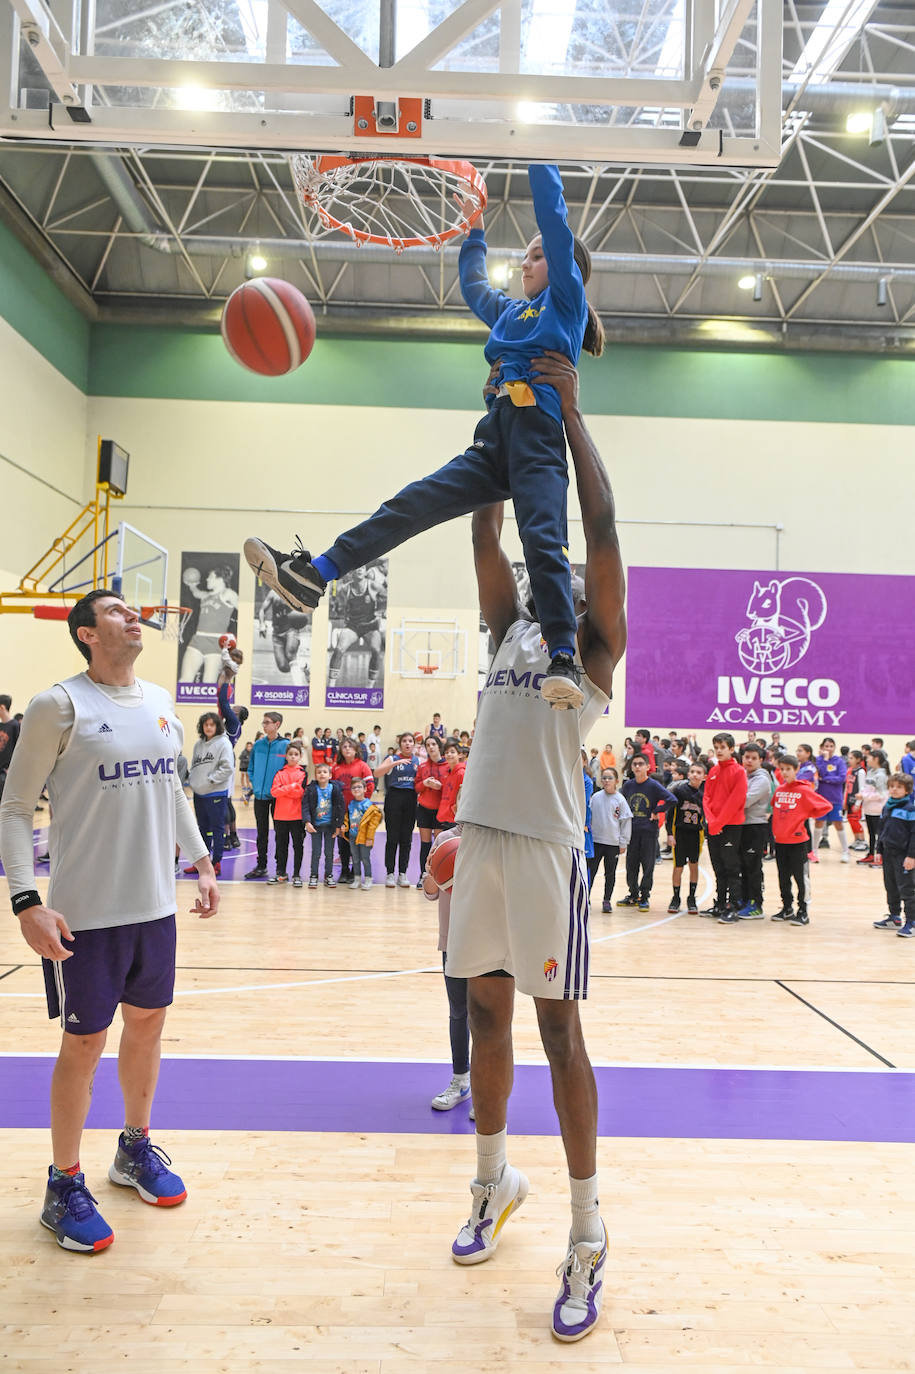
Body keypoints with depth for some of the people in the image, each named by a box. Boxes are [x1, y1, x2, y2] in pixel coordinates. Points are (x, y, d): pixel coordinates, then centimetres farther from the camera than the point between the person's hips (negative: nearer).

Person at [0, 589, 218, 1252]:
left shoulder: (161, 703, 8)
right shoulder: (59, 706, -11)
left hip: (156, 905, 6)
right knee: (84, 1043, 5)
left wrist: (201, 861, 13)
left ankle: (136, 1149, 39)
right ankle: (65, 1186, 25)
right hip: (87, 915, -6)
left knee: (148, 1023, 17)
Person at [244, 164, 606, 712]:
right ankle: (313, 575, -14)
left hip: (538, 439, -6)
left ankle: (564, 664, -27)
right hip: (494, 445, 6)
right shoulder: (511, 310, 31)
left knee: (542, 542, -23)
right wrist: (475, 226, 52)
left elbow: (554, 218, 6)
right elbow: (472, 285, 48)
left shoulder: (566, 299, 12)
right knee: (412, 505, -7)